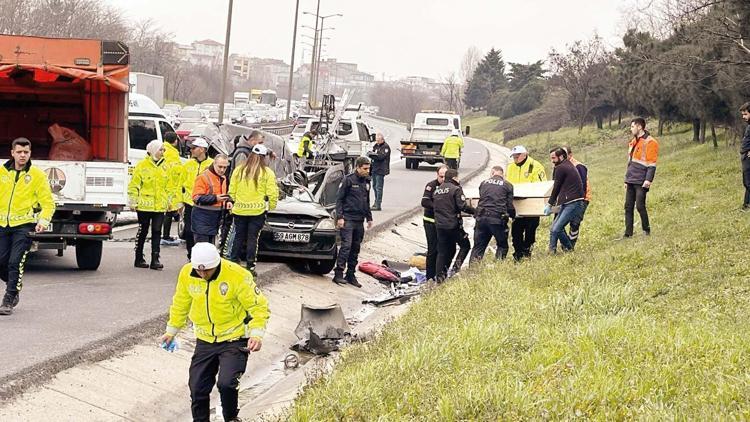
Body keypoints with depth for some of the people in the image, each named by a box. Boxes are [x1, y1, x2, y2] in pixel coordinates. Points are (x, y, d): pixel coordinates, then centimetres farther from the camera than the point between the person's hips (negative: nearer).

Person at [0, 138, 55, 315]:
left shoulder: (37, 175, -2)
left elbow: (48, 203, -1)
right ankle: (15, 284, 31)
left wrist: (43, 221, -16)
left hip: (24, 225, -4)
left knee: (15, 262, -11)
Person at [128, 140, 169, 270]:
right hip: (145, 205, -4)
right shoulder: (142, 166, -4)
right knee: (143, 231, 4)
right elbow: (134, 185, -4)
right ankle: (139, 259, 13)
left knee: (157, 232, 0)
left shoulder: (164, 167, 13)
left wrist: (169, 201, 18)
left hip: (160, 206, 4)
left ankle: (155, 260, 1)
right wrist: (133, 201, -7)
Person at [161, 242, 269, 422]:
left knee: (226, 384, -19)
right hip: (205, 341, 5)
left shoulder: (238, 276, -22)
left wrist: (257, 334, -26)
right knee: (197, 387, 5)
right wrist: (171, 331, 17)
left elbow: (259, 307, -14)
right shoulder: (187, 273, -8)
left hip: (234, 340, -5)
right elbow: (180, 305, 10)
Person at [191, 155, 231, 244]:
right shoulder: (203, 177, -13)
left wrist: (227, 201, 6)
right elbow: (197, 198, -18)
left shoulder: (223, 178, 14)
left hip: (215, 220, 8)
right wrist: (215, 198, -27)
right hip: (202, 220, -8)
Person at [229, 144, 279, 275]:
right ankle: (250, 266, 2)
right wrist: (271, 206, 7)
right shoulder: (267, 172, -6)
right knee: (253, 238, 3)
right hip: (258, 211, -3)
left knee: (238, 237, 12)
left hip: (239, 210, 3)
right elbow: (272, 193, -6)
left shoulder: (239, 170, 3)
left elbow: (232, 191, 5)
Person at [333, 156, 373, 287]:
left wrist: (369, 217, 20)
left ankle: (351, 275, 13)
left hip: (359, 220, 7)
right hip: (348, 219, -7)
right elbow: (339, 198, -7)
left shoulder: (366, 181, 13)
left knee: (355, 248, 8)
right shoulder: (349, 180, -8)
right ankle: (338, 273, -11)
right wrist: (339, 217, -13)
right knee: (346, 246, -13)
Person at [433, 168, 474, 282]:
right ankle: (456, 267, -7)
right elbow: (462, 206, -17)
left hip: (439, 225, 6)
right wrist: (475, 211, -5)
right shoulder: (456, 189, -9)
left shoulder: (437, 190, 14)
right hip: (453, 224, -6)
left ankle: (440, 276, 10)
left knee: (442, 251, 13)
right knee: (465, 245, 10)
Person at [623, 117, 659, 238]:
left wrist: (648, 180, -20)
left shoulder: (650, 142, -8)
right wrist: (627, 179, 23)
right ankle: (628, 232, 7)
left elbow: (652, 164, -13)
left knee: (640, 206, -9)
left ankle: (646, 230, 6)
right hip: (631, 181, 8)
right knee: (628, 207, 5)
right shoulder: (633, 142, 18)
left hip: (641, 182, -8)